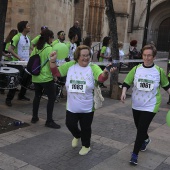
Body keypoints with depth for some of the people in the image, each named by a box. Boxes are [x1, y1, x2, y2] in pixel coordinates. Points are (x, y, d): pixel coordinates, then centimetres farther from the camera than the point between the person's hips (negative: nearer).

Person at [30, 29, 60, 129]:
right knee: (52, 98, 2)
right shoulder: (49, 48, -12)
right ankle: (49, 121, 3)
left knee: (37, 96, 20)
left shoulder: (36, 48, 8)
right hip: (46, 78, -7)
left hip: (35, 77, 7)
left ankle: (34, 117, 28)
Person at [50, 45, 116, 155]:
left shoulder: (93, 67, -12)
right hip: (72, 106, 3)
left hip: (87, 107, -2)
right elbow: (56, 72, 0)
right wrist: (53, 61, -18)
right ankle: (77, 136, 48)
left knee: (85, 127, 11)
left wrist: (106, 73, -52)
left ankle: (86, 146, 37)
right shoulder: (70, 65, -3)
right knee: (70, 124, 14)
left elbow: (101, 78, -29)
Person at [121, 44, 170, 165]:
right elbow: (127, 82, -2)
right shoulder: (136, 69, -4)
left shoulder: (159, 71, -7)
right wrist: (124, 92, -18)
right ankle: (146, 140, 52)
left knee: (141, 130, -6)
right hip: (136, 105, 3)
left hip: (150, 106, -3)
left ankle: (135, 154, 7)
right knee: (139, 127, 19)